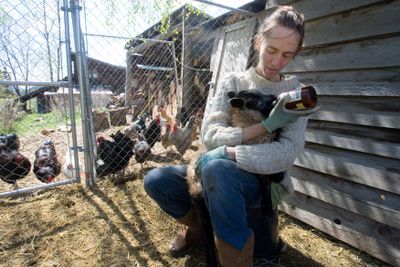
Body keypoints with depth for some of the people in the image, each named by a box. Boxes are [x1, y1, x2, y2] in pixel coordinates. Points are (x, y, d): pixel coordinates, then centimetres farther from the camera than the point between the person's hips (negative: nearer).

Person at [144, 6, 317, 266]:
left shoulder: (295, 92, -3)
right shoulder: (233, 82, 2)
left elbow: (287, 153, -18)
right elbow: (210, 135, -12)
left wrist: (226, 153, -25)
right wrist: (267, 125, -21)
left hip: (267, 180, -3)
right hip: (223, 175, 4)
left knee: (216, 168, -36)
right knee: (156, 180, -11)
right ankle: (198, 226, 16)